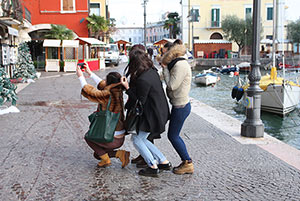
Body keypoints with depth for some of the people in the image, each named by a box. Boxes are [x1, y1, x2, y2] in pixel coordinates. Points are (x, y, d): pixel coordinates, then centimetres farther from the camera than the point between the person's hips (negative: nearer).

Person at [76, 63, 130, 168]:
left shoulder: (107, 95, -22)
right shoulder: (118, 92, 2)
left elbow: (89, 91, -10)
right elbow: (102, 85, 19)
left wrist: (80, 76, 3)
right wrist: (90, 73, 25)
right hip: (121, 138, 8)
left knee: (88, 136, 21)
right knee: (97, 155, 25)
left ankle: (105, 159, 10)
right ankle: (119, 153, 6)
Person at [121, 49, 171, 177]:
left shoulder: (142, 80, -26)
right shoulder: (152, 71, 3)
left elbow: (139, 102, -18)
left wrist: (127, 88, -19)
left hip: (152, 115, -9)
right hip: (160, 111, 9)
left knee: (137, 139, 7)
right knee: (141, 138, 19)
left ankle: (153, 167, 10)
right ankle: (164, 162, 23)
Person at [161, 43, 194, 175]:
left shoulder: (180, 65, -19)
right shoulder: (180, 63, 13)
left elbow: (172, 85, -20)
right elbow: (172, 84, 13)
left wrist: (165, 69, -10)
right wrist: (166, 68, 3)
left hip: (180, 107, -10)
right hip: (180, 105, 10)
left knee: (173, 136, -1)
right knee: (174, 135, 15)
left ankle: (188, 164, 9)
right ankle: (186, 162, 22)